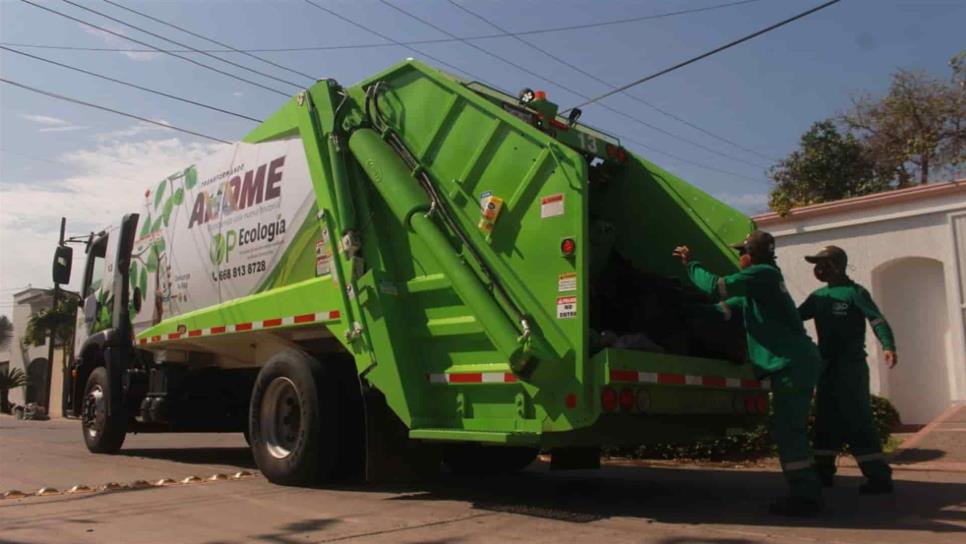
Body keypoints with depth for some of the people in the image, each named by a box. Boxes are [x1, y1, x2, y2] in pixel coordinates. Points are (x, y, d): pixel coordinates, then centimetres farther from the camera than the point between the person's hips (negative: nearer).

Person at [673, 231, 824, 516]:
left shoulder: (763, 274, -8)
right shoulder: (761, 283, 22)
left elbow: (718, 287, -18)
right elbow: (725, 309, 24)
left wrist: (691, 264, -5)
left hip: (792, 363, -10)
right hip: (795, 362, 10)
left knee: (788, 430, -9)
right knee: (789, 429, 12)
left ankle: (805, 497, -6)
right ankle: (806, 492, 17)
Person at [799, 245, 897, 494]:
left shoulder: (855, 292, -6)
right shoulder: (818, 296, 14)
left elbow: (877, 320, -16)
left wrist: (888, 347, -32)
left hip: (851, 365, -7)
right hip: (828, 367, 7)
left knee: (857, 420, -11)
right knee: (826, 420, 10)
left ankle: (879, 476, -7)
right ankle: (823, 472, 17)